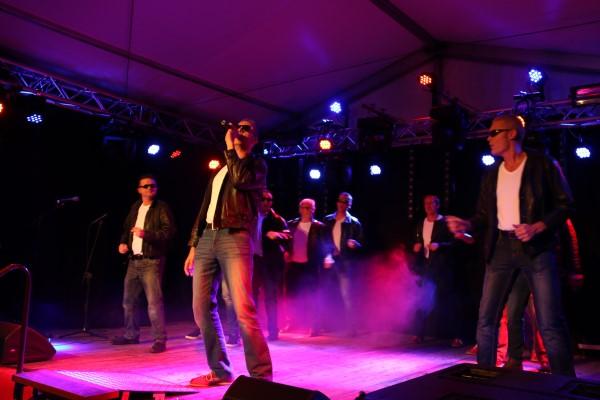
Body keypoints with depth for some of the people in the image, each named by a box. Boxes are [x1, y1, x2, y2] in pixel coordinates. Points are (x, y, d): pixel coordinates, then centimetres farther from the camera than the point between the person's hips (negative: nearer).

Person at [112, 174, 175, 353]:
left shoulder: (162, 207, -4)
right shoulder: (135, 207, 16)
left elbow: (169, 231, -14)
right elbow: (126, 228, 27)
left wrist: (146, 234, -23)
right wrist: (123, 242, 9)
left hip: (152, 261, -7)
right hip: (134, 261, 7)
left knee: (154, 301, -12)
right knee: (128, 300, 14)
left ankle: (159, 339, -6)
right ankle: (131, 335, 29)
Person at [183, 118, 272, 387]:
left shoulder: (256, 165, 9)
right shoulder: (220, 171, 27)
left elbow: (241, 179, -16)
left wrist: (231, 148, -2)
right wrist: (193, 246, 16)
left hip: (235, 237, -7)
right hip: (207, 238, 7)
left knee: (243, 309, -16)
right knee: (202, 307, 3)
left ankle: (261, 375, -9)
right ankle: (219, 370, 14)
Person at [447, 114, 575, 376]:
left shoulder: (542, 164, 0)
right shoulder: (492, 176, 15)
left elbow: (565, 204, -2)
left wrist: (538, 227, -17)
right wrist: (467, 225, -4)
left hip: (536, 248, -5)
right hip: (501, 248, 5)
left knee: (550, 324, -7)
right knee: (486, 319, 3)